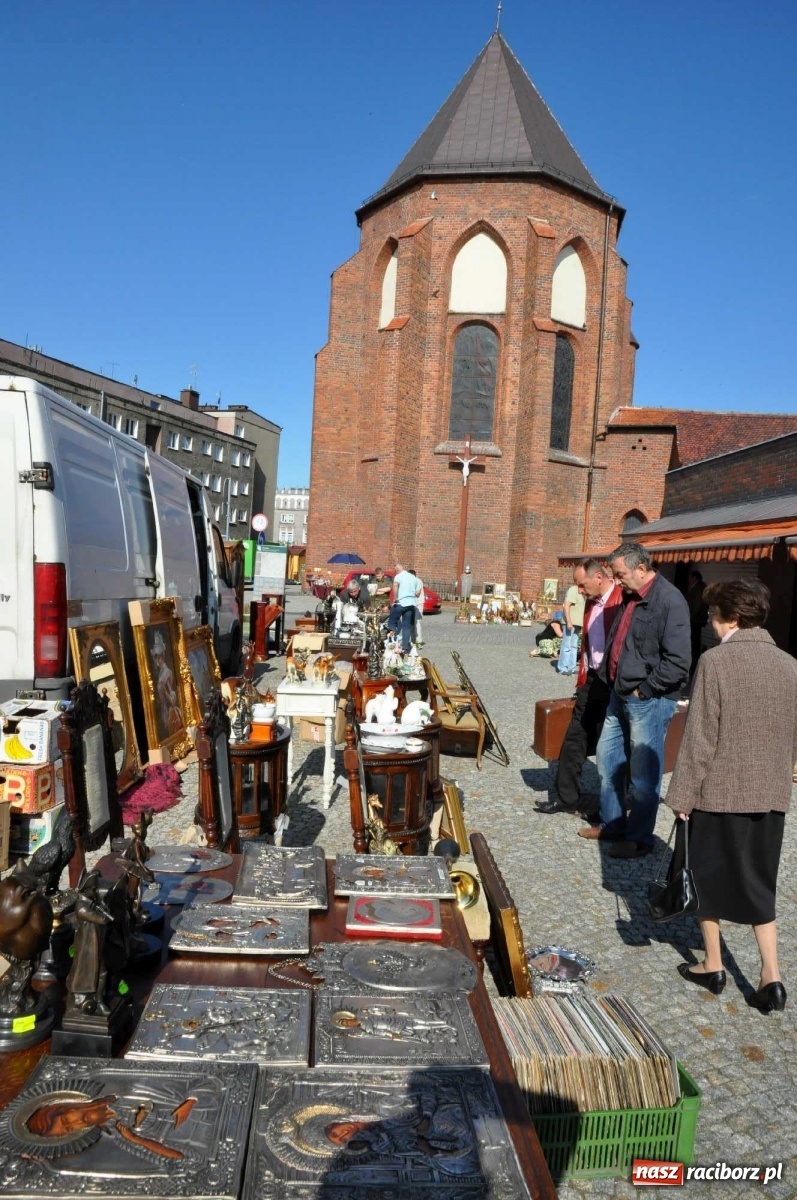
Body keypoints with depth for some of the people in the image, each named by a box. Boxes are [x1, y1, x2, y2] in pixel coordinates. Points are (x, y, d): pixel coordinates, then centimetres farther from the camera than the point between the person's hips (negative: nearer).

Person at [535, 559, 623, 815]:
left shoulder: (623, 601, -17)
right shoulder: (591, 602, 11)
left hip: (612, 685, -8)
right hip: (590, 681, 8)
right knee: (574, 740, 11)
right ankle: (566, 796, 23)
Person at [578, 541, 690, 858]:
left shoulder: (669, 601, -18)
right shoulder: (631, 597, 10)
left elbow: (678, 663, -22)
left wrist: (644, 690, -15)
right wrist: (609, 676, 13)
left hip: (648, 701, -9)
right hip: (621, 695, 9)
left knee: (642, 773, 2)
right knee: (608, 759, 18)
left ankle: (639, 838, 17)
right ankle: (611, 823, 33)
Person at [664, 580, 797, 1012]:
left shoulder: (715, 661, -15)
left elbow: (699, 737, -15)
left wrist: (682, 794, -7)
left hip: (718, 791, -5)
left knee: (707, 876, 14)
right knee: (759, 884, 18)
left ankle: (712, 966, 26)